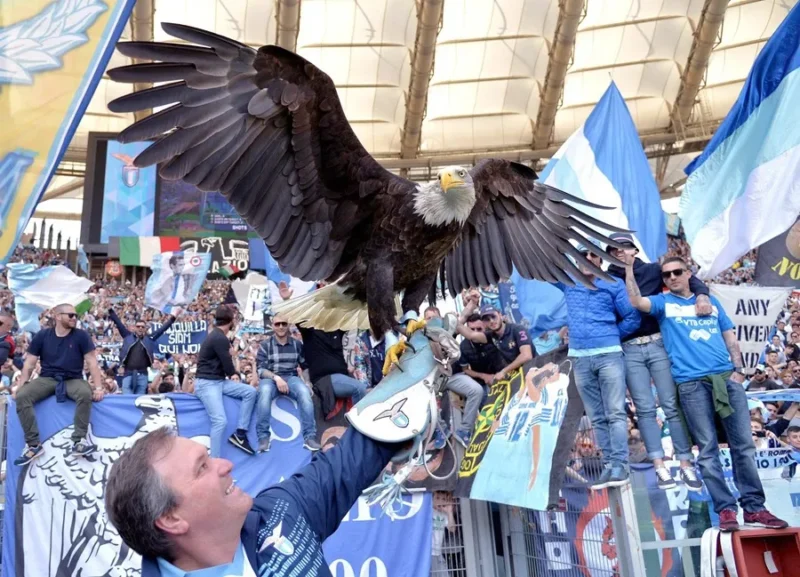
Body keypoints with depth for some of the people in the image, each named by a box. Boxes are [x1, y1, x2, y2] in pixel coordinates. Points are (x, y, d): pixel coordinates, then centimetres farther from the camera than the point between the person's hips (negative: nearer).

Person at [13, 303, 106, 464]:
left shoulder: (81, 336, -2)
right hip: (47, 379, 1)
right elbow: (29, 363, 6)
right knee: (21, 396, -26)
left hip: (73, 380, -1)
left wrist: (98, 387, -13)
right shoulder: (42, 336, 2)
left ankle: (79, 440, -25)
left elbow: (92, 362, -3)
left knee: (86, 394, -35)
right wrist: (20, 385, -5)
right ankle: (33, 444, -20)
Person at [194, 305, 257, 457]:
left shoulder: (217, 335, 14)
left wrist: (232, 370, 0)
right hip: (207, 383, -10)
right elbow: (229, 369, -13)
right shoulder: (219, 338, -18)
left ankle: (240, 433, 2)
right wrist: (234, 371, 8)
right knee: (220, 421, -21)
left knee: (250, 392, 1)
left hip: (219, 381, 10)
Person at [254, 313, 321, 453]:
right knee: (265, 391, -38)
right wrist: (276, 378, -21)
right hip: (270, 378, -2)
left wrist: (305, 380, -5)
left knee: (304, 391, -32)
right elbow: (260, 369, -4)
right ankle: (263, 437, -33)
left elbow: (305, 365, 15)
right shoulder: (265, 344, 2)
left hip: (291, 378, 2)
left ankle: (310, 436, -32)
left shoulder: (297, 344, 9)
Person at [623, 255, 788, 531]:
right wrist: (629, 267, -11)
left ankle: (754, 507, 8)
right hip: (691, 383, -3)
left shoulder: (710, 301, 19)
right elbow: (636, 301, -10)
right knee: (708, 449, -3)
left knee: (743, 444, 2)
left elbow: (730, 337, 17)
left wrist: (738, 369, 4)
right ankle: (725, 509, 2)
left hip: (726, 377, 3)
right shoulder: (663, 302, 10)